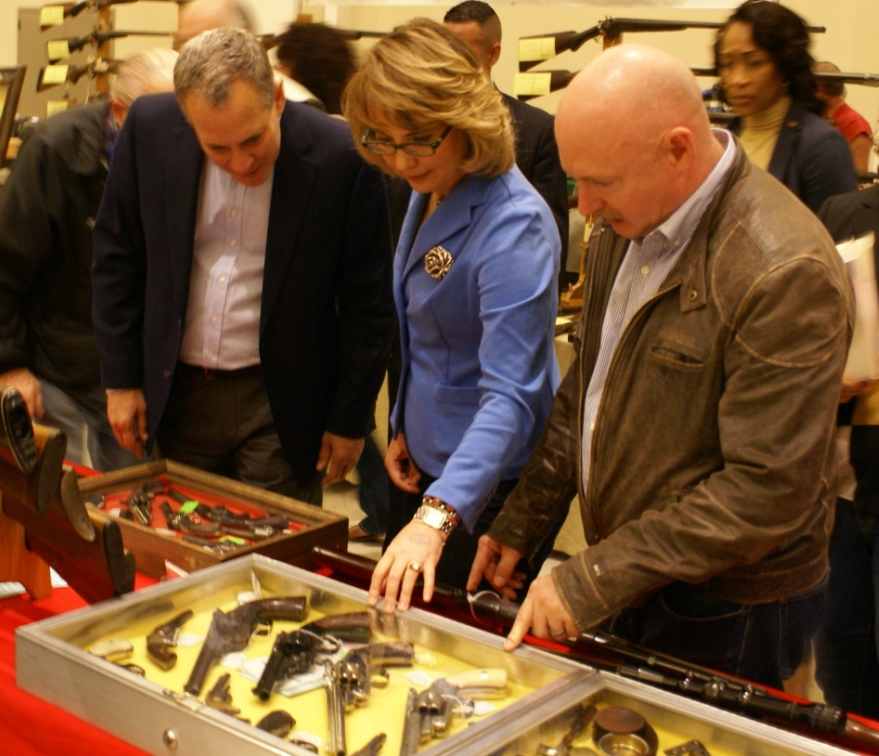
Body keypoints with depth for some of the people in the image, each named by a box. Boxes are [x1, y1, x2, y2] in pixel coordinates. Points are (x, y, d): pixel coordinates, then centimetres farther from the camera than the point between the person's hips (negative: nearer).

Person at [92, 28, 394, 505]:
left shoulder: (341, 159, -17)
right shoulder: (150, 130, -9)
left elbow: (367, 304, -7)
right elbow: (116, 257, 4)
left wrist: (350, 421, -4)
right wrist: (121, 380, 4)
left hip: (282, 406, -3)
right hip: (176, 393, 3)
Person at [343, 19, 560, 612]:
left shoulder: (513, 226, -26)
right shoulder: (428, 193, 2)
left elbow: (510, 394, -34)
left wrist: (437, 516, -43)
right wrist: (404, 429, 10)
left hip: (485, 486, -9)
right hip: (424, 467, 9)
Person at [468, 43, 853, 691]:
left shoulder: (787, 274, -26)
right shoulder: (627, 224, 1)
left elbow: (767, 491, -26)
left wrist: (594, 580, -23)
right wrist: (522, 522, 8)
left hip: (728, 611, -7)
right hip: (630, 581, 7)